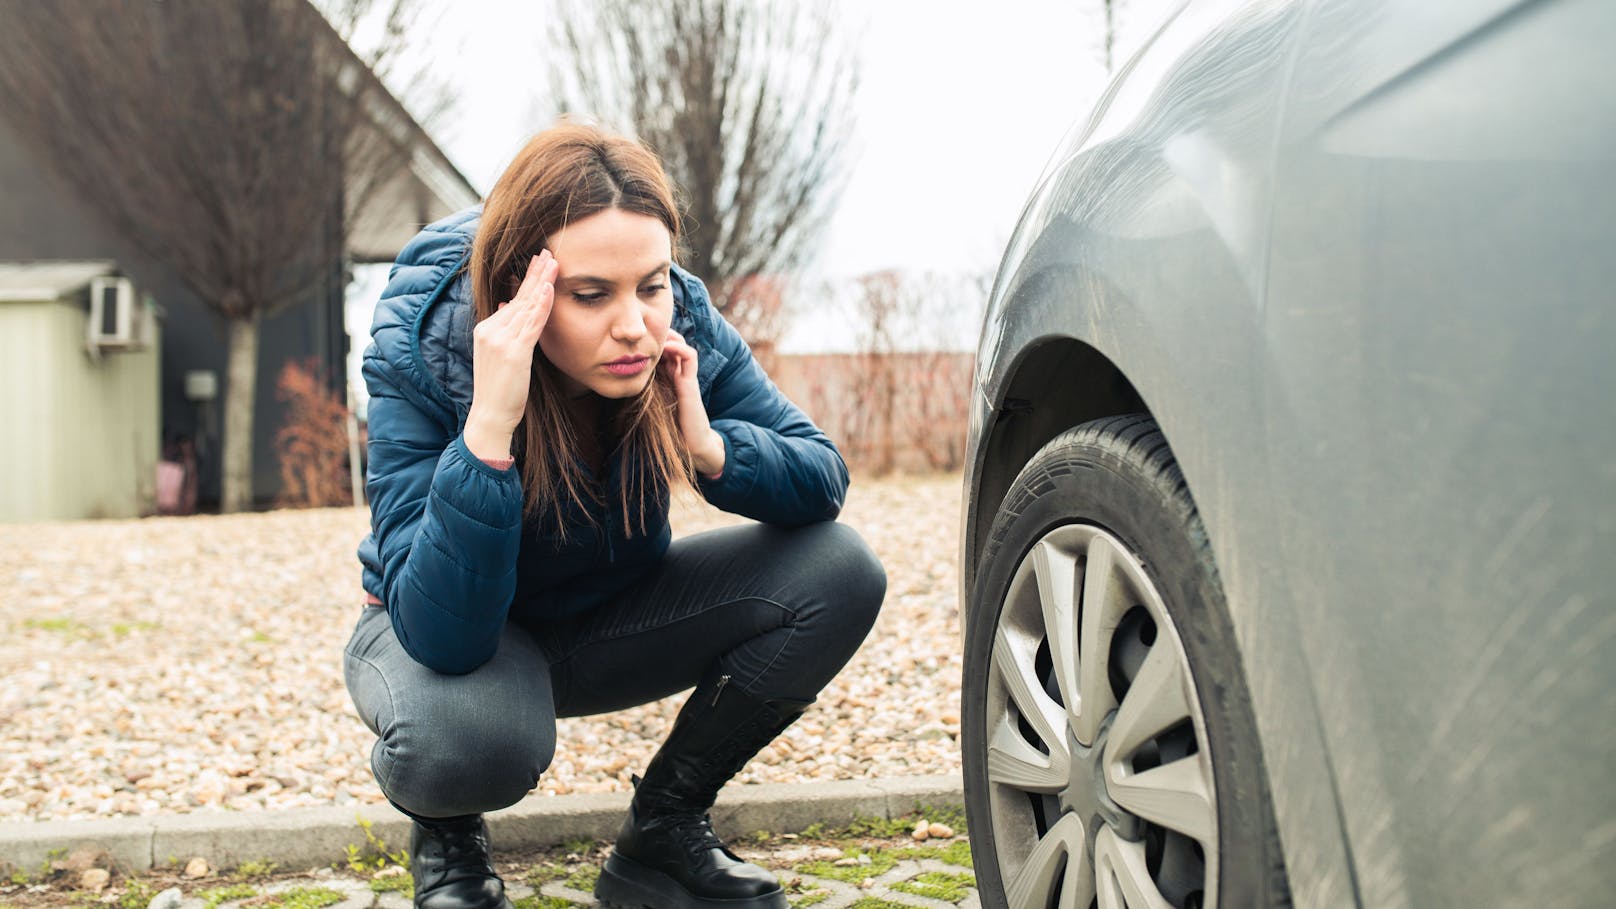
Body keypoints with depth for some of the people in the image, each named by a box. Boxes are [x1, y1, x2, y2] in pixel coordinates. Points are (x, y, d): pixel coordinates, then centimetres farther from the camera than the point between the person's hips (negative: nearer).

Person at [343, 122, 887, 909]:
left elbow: (824, 481, -11)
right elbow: (442, 636, -38)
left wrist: (709, 446, -32)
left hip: (611, 620, 5)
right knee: (463, 733, -41)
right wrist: (489, 426, -49)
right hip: (440, 629, -4)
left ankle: (662, 832, 0)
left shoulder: (683, 330, -20)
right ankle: (445, 835, 0)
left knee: (838, 572, -18)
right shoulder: (422, 361, -30)